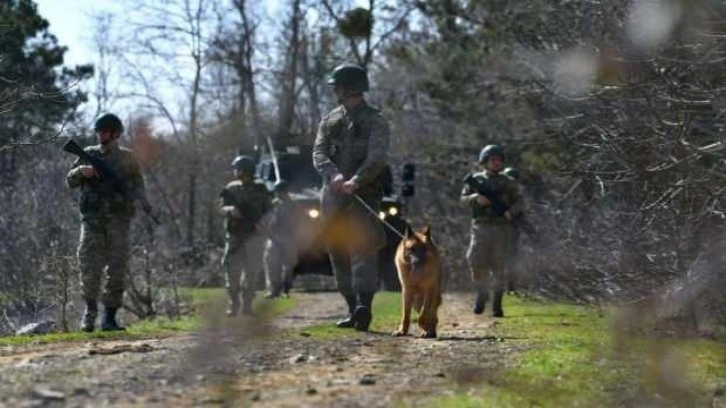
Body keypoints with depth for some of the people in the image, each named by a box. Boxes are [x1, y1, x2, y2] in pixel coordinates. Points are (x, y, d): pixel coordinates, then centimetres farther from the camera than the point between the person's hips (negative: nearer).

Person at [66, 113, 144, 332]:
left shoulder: (127, 158, 9)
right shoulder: (89, 154, 12)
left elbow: (139, 186, 10)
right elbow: (70, 181, 12)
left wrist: (133, 197, -12)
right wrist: (81, 171, -9)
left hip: (119, 219, 0)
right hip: (92, 219, 0)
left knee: (117, 270, -3)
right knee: (89, 267, -9)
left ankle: (110, 317, 3)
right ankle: (90, 309, 12)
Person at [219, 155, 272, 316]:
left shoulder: (260, 190, 5)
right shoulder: (231, 189, 9)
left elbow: (269, 211, 8)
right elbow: (221, 208, 4)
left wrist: (261, 223, -10)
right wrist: (230, 209, -18)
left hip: (254, 235, -1)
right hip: (235, 236, 1)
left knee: (251, 272, -1)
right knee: (232, 271, -8)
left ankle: (247, 305, 6)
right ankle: (233, 305, -2)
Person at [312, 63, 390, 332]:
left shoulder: (374, 122, 0)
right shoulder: (330, 121, 16)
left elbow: (377, 158, -14)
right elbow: (319, 153, 3)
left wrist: (356, 181, -31)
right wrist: (334, 174, -19)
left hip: (363, 196, -6)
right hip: (333, 197, 6)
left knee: (362, 249, -18)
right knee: (339, 255, 6)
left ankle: (364, 306, -31)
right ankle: (353, 310, 13)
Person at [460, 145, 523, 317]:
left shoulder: (508, 183, 8)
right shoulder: (476, 179, 9)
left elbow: (518, 201, 5)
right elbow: (463, 199, 8)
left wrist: (511, 211, -16)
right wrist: (476, 198, -13)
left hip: (502, 229, 0)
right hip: (481, 227, 0)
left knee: (500, 268, -1)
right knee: (476, 262, -12)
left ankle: (497, 304, 8)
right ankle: (482, 294, 13)